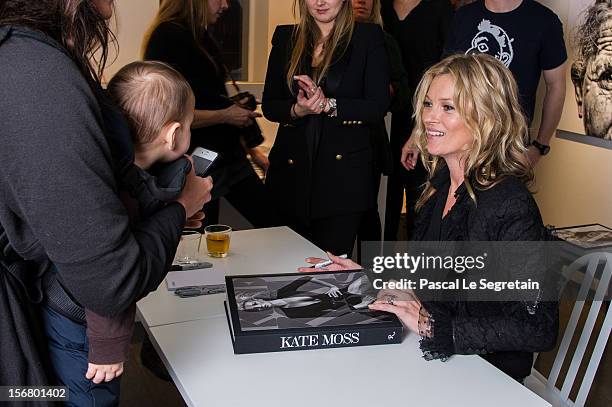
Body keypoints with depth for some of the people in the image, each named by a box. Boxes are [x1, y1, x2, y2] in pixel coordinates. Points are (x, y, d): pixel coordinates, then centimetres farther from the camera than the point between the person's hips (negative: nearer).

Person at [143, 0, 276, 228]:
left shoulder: (201, 36, 13)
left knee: (275, 226, 10)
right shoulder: (168, 37, -15)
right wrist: (225, 115, -14)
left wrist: (251, 149, 19)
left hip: (229, 157, 9)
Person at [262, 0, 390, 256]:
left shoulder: (368, 37, 2)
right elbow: (269, 105, 8)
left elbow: (378, 107, -6)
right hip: (291, 169, 3)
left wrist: (327, 104, -18)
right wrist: (296, 110, -13)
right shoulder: (285, 38, 11)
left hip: (343, 171, -3)